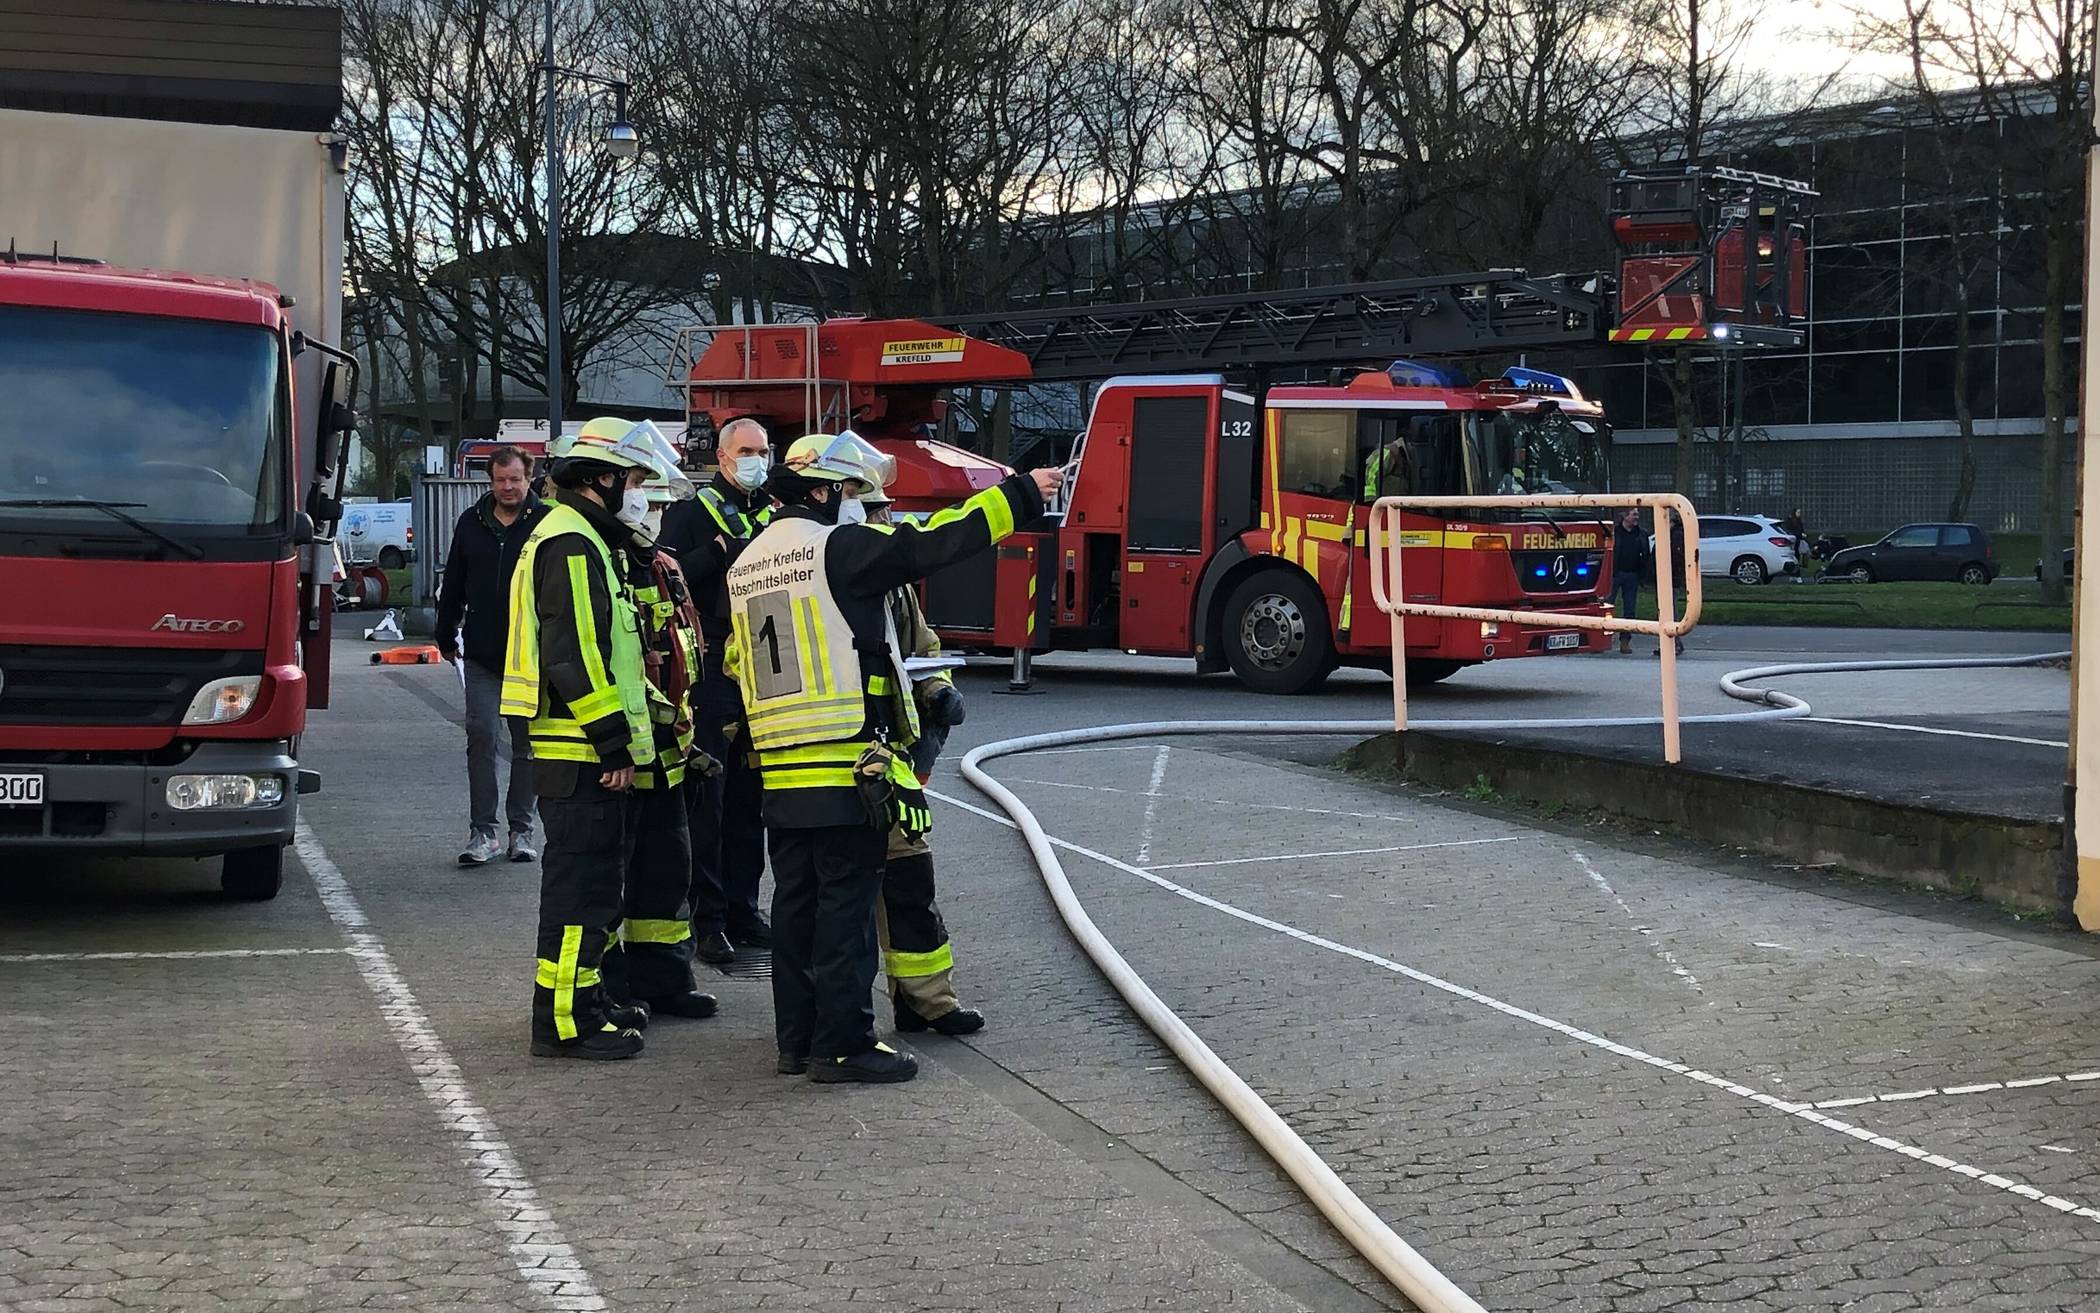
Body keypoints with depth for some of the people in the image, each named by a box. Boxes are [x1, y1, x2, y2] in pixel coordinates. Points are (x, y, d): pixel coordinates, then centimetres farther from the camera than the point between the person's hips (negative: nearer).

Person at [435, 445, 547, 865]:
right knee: (482, 740, -3)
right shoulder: (472, 522, 9)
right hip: (482, 654, 2)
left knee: (526, 744, 7)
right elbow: (453, 585, 16)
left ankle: (521, 830, 15)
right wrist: (447, 637, 16)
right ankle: (482, 831, 1)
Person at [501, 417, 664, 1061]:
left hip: (586, 749, 11)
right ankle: (563, 1020, -4)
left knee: (595, 879, 17)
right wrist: (615, 742, -20)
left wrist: (624, 731, 21)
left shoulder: (588, 541, 20)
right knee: (581, 881, -7)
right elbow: (573, 655, -22)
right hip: (582, 752, -11)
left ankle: (584, 996, 27)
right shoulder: (571, 544, -15)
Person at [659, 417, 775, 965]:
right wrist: (721, 550, -21)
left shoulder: (773, 515, 16)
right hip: (711, 672, -6)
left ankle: (742, 911, 19)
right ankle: (706, 920, -1)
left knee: (751, 797, 11)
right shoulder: (691, 513, 0)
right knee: (706, 799, -5)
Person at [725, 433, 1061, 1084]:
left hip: (780, 773, 8)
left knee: (796, 902, 12)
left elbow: (738, 661, 21)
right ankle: (843, 1044, -2)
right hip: (847, 768, -8)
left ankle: (797, 1040, 16)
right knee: (846, 905, -4)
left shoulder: (746, 565, 14)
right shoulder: (841, 548, -10)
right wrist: (1022, 494, -2)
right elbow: (938, 539, -10)